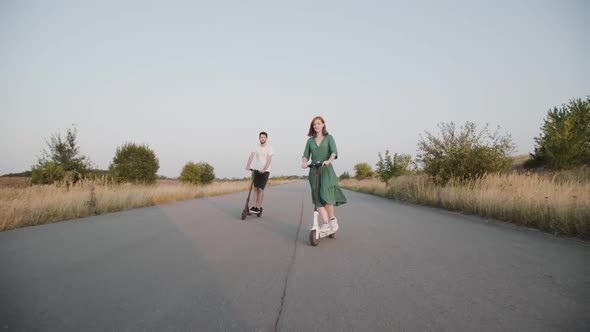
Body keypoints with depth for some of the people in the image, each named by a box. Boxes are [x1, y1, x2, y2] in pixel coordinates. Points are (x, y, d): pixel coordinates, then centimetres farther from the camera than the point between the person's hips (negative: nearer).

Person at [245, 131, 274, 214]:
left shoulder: (269, 148, -7)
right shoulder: (256, 147, 2)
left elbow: (269, 160, -14)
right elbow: (251, 156, -8)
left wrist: (264, 169, -26)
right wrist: (248, 166, -24)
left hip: (265, 171, -4)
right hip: (256, 170, 4)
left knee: (260, 189, -7)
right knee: (255, 188, 5)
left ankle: (258, 207, -1)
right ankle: (254, 205, 10)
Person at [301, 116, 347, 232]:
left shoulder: (329, 138, 5)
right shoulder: (310, 140, 13)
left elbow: (334, 152, -9)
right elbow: (306, 155, 8)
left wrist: (329, 161, -30)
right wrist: (304, 163, -15)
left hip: (326, 170, -3)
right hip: (314, 171, 3)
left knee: (325, 195, -17)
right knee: (318, 197, -4)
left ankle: (332, 219, 5)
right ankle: (326, 223, 0)